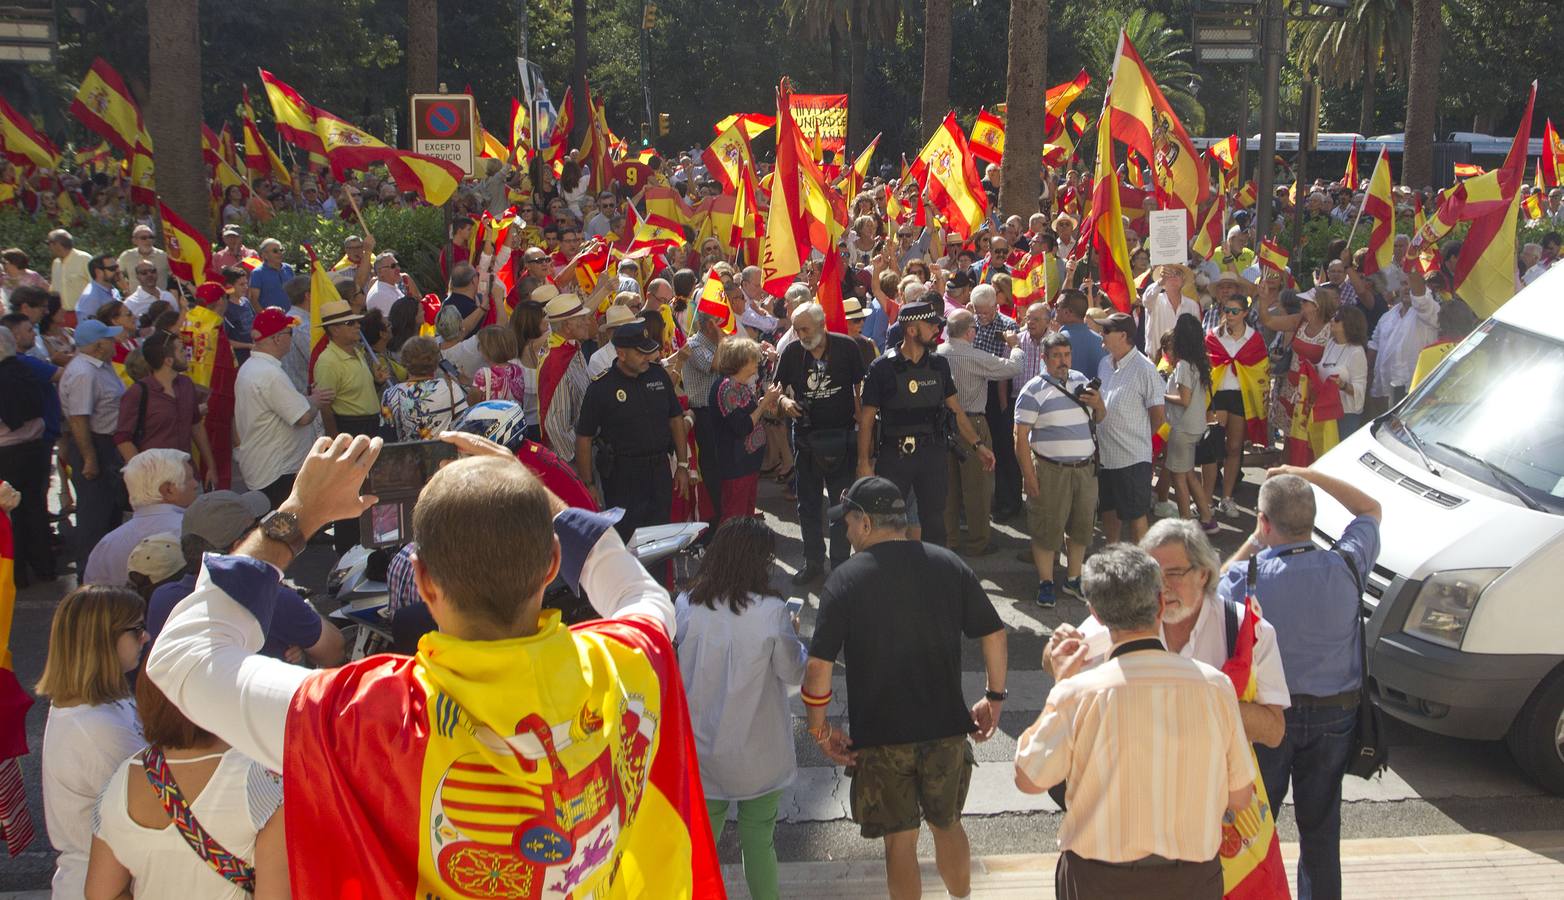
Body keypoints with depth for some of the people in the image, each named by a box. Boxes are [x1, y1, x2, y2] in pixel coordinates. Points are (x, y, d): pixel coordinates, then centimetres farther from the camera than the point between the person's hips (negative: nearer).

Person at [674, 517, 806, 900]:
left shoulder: (686, 606, -9)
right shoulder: (771, 612, -17)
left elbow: (676, 665, 4)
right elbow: (794, 673, -6)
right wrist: (793, 635, 10)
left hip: (700, 750, 3)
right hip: (757, 753, -3)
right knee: (758, 840, 12)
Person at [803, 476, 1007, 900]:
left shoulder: (846, 579, -11)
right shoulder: (948, 564, -1)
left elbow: (819, 666, -15)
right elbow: (994, 634, 1)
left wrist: (820, 729, -4)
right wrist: (994, 698, 12)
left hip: (880, 736, -3)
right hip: (946, 727, 4)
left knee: (900, 840, 10)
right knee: (947, 823, 24)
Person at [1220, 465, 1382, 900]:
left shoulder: (1248, 577, -22)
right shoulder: (1345, 567, -14)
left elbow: (1218, 589, 3)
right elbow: (1371, 510, 5)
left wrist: (1254, 542, 4)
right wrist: (1307, 475, 3)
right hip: (1334, 715, 2)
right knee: (1321, 827, 17)